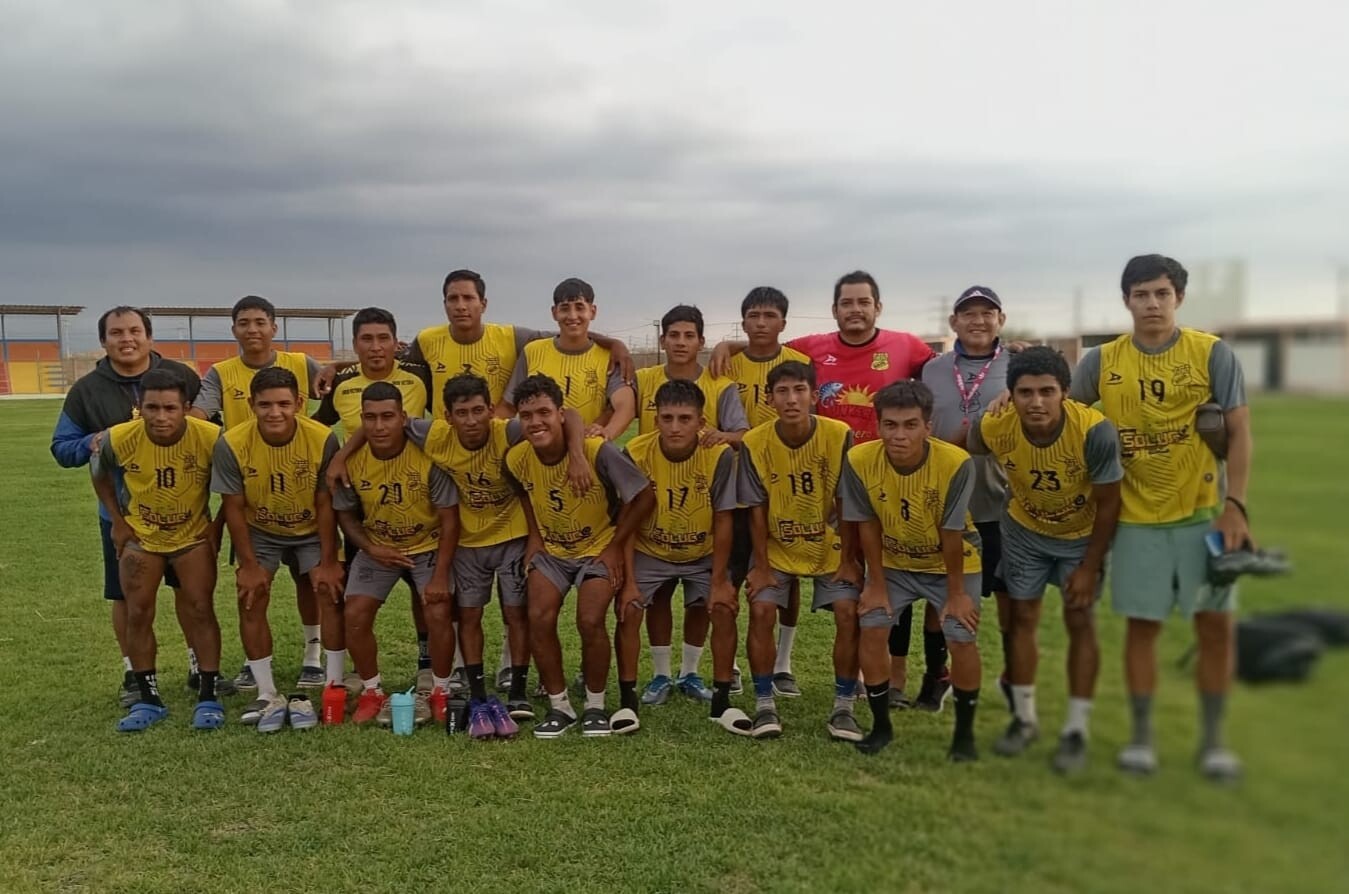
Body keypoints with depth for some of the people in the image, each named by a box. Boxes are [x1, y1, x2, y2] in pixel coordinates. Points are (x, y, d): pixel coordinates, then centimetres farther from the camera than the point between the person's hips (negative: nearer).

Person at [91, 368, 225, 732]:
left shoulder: (210, 438, -27)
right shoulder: (119, 439, -23)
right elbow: (101, 479, 1)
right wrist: (118, 522, -3)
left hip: (194, 535, -1)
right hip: (140, 536, 2)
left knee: (200, 610, -3)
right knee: (138, 615, 2)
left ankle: (208, 698, 6)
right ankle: (148, 700, 15)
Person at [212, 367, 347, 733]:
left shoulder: (322, 439, -26)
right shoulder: (232, 444, -25)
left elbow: (325, 504, -17)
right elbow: (234, 508, -15)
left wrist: (327, 561, -15)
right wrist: (249, 564, -14)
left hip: (312, 532, 0)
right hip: (260, 533, 1)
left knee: (332, 591, -13)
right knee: (251, 598, -13)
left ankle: (335, 688, -2)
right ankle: (268, 696, -2)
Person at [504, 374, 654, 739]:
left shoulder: (597, 451, -27)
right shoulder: (516, 458, -13)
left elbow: (644, 496, -17)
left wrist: (616, 546, -12)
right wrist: (534, 537, 1)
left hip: (598, 548, -3)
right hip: (550, 550, 4)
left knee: (590, 621, -20)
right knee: (539, 617, -16)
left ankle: (595, 706, 4)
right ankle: (559, 705, 3)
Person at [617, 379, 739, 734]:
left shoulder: (720, 455, -24)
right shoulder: (636, 453, -24)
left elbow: (722, 522, -15)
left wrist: (719, 581, -13)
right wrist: (628, 581, -17)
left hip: (703, 554, 1)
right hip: (649, 552, 0)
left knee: (724, 608, -14)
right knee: (629, 609, -16)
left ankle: (721, 700, 2)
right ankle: (627, 701, -1)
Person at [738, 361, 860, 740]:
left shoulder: (840, 436, -19)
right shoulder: (755, 443, -17)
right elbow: (757, 509, -9)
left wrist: (848, 560, -8)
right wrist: (761, 565, -9)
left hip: (831, 547, 0)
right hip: (776, 547, 0)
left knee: (848, 613, -14)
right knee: (761, 611, -16)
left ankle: (843, 707, 2)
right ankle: (765, 706, -1)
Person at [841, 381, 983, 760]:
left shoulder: (956, 463, -31)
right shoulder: (859, 460, -25)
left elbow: (951, 533, -22)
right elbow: (868, 525, -13)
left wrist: (956, 593, -12)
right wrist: (876, 584, -6)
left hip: (950, 563, -2)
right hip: (892, 563, 2)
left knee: (962, 639, -11)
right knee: (871, 631, -9)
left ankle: (964, 732, 11)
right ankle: (881, 725, 12)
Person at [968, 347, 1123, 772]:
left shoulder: (1095, 431, -34)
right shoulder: (992, 427, -29)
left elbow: (1108, 504, -20)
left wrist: (1090, 567, -15)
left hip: (1083, 534, -2)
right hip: (1024, 529, 2)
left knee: (1080, 622, -2)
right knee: (1022, 617, 6)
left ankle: (1076, 730, 9)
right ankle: (1024, 718, 22)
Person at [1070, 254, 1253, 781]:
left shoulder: (1213, 354, -4)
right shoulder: (1102, 361, 0)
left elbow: (1239, 432, -4)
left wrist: (1234, 505, -11)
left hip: (1204, 512, 0)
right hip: (1138, 517, 1)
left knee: (1215, 624, 3)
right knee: (1141, 624, 4)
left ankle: (1212, 739, 18)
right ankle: (1141, 736, 18)